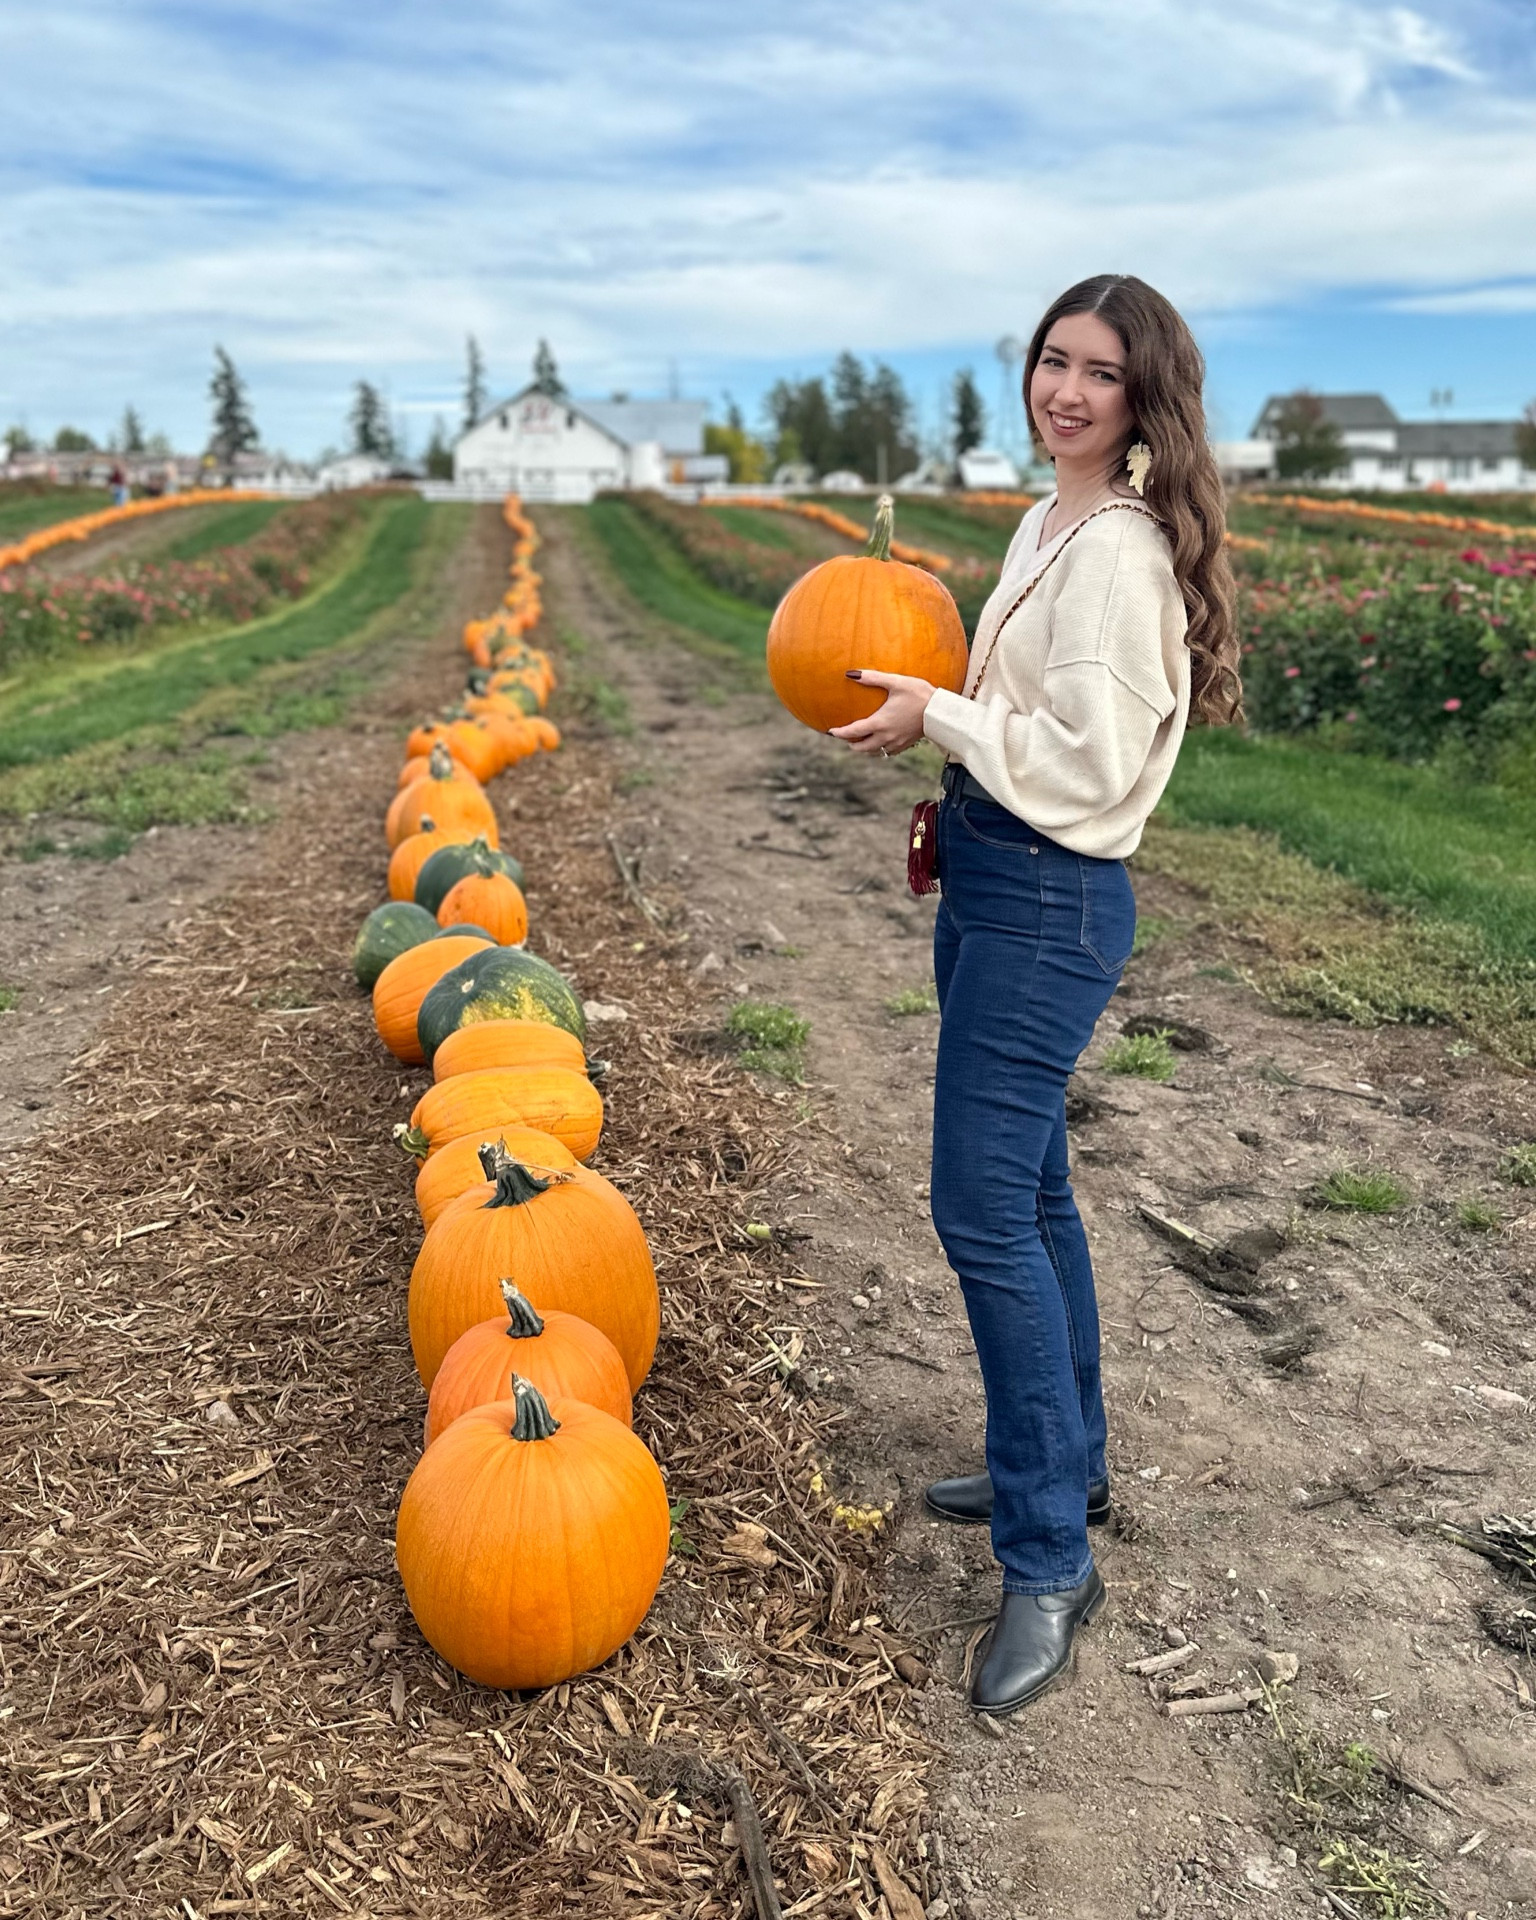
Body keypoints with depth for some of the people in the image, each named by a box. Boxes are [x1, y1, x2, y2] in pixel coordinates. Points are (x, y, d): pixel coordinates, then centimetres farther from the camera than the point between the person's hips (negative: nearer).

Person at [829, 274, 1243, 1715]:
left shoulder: (1123, 548, -15)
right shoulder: (1054, 521, 15)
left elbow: (1091, 757, -21)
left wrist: (937, 717, -11)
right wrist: (935, 722, 7)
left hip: (1048, 901, -10)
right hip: (990, 877, 10)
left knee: (985, 1207, -9)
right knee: (1024, 1190, 16)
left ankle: (1049, 1560, 5)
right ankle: (1063, 1467, 33)